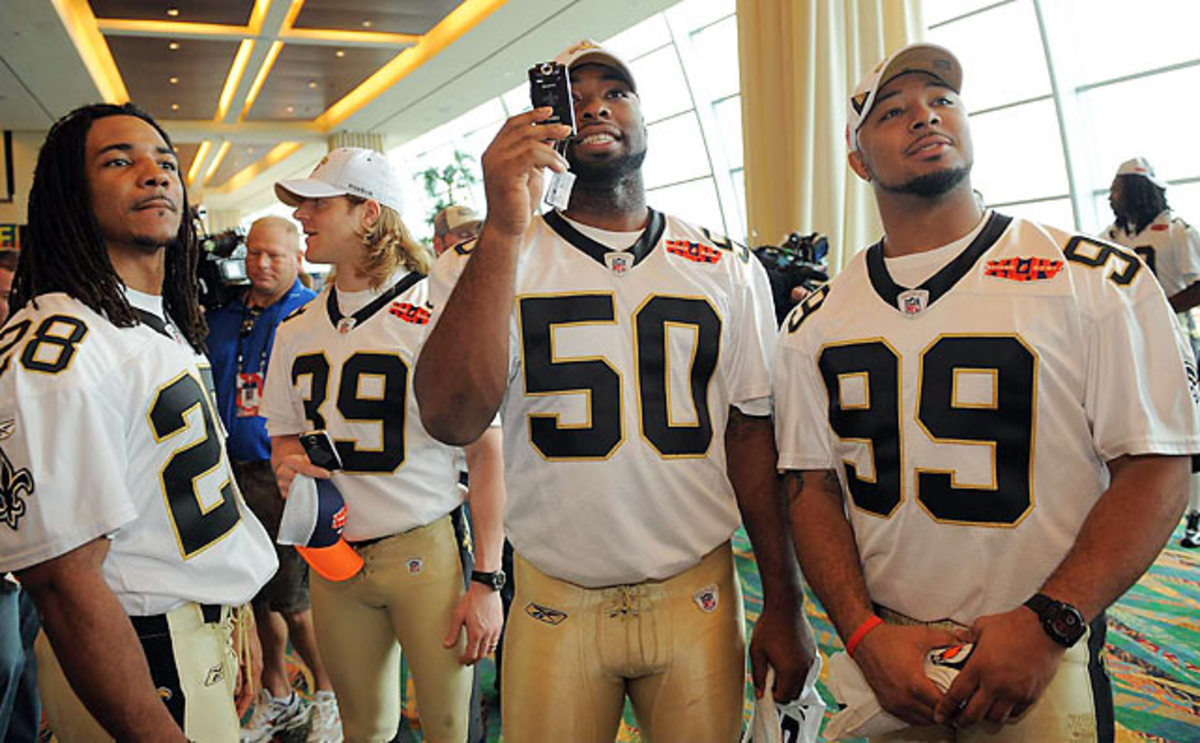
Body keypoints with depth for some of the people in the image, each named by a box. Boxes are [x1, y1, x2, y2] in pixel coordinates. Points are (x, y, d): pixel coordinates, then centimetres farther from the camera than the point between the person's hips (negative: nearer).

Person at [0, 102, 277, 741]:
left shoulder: (165, 328, 10)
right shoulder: (58, 352, -23)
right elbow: (66, 586, -26)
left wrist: (226, 618, 16)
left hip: (205, 633, 9)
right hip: (142, 665, -9)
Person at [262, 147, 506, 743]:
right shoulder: (296, 330, 10)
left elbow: (486, 453, -10)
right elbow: (284, 433, 22)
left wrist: (486, 580, -14)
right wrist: (288, 464, -4)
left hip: (426, 554, -5)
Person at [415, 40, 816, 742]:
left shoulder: (727, 267, 3)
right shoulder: (491, 260, -3)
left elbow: (754, 433, 2)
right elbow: (453, 418, -19)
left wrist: (785, 605, -1)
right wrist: (504, 229, -25)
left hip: (698, 595, 1)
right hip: (554, 604, -1)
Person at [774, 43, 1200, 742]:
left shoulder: (1098, 281, -5)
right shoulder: (815, 325, 2)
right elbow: (813, 486, 3)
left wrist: (1046, 623, -17)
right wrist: (864, 632, -10)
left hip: (1041, 658, -2)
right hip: (881, 652, 2)